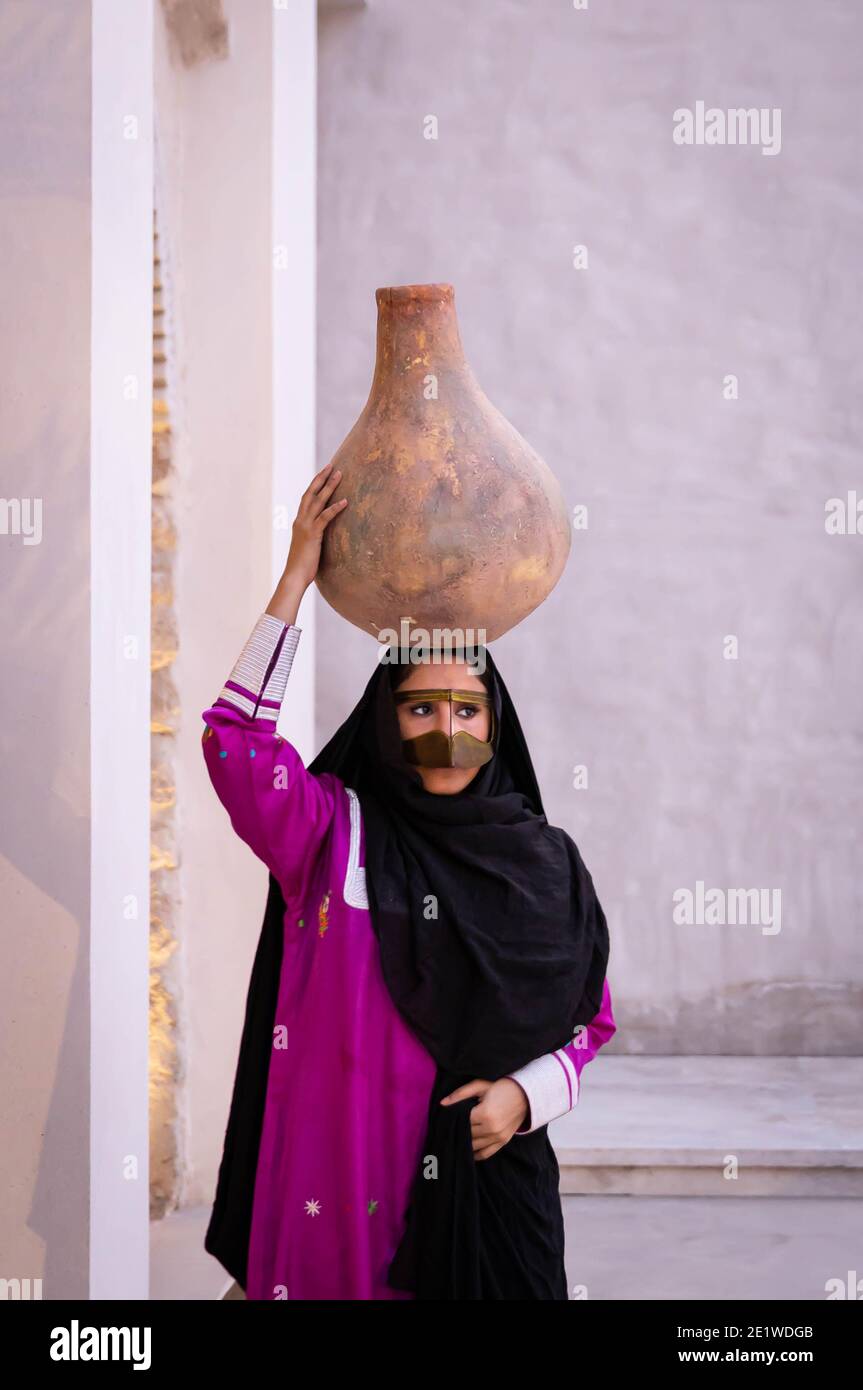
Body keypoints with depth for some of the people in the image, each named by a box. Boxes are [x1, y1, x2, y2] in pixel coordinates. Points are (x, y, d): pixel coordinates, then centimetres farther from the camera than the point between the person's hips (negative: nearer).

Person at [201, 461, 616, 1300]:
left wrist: (527, 1094, -8)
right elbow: (237, 741, -16)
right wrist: (296, 580, -16)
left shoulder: (545, 863, 4)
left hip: (489, 1177, 1)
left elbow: (591, 1019, 11)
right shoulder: (336, 833, -1)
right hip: (342, 1176, -1)